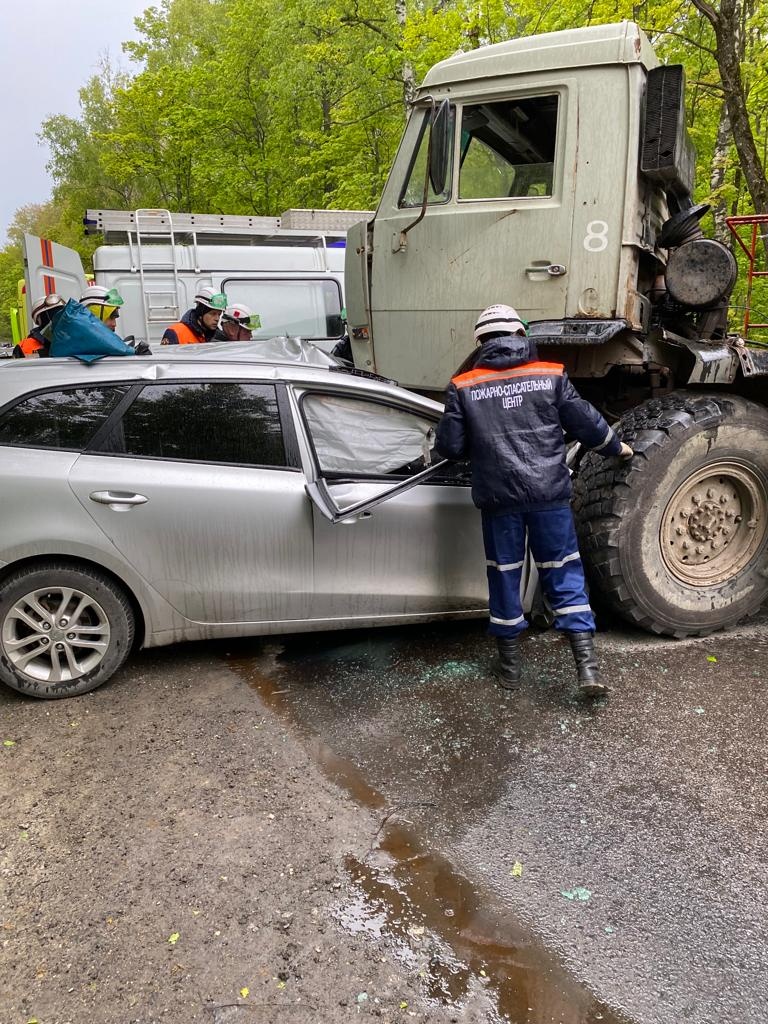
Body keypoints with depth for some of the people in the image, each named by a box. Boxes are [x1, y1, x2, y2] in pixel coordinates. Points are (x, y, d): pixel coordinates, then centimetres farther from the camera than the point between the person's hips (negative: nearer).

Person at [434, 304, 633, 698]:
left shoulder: (463, 387, -1)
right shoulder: (551, 376, 1)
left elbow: (449, 447, -1)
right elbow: (586, 423, 4)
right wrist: (616, 447, 23)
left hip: (499, 496, 0)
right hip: (550, 493, 0)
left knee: (504, 575, 13)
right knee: (564, 573, 10)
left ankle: (509, 664, 25)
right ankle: (587, 665, 7)